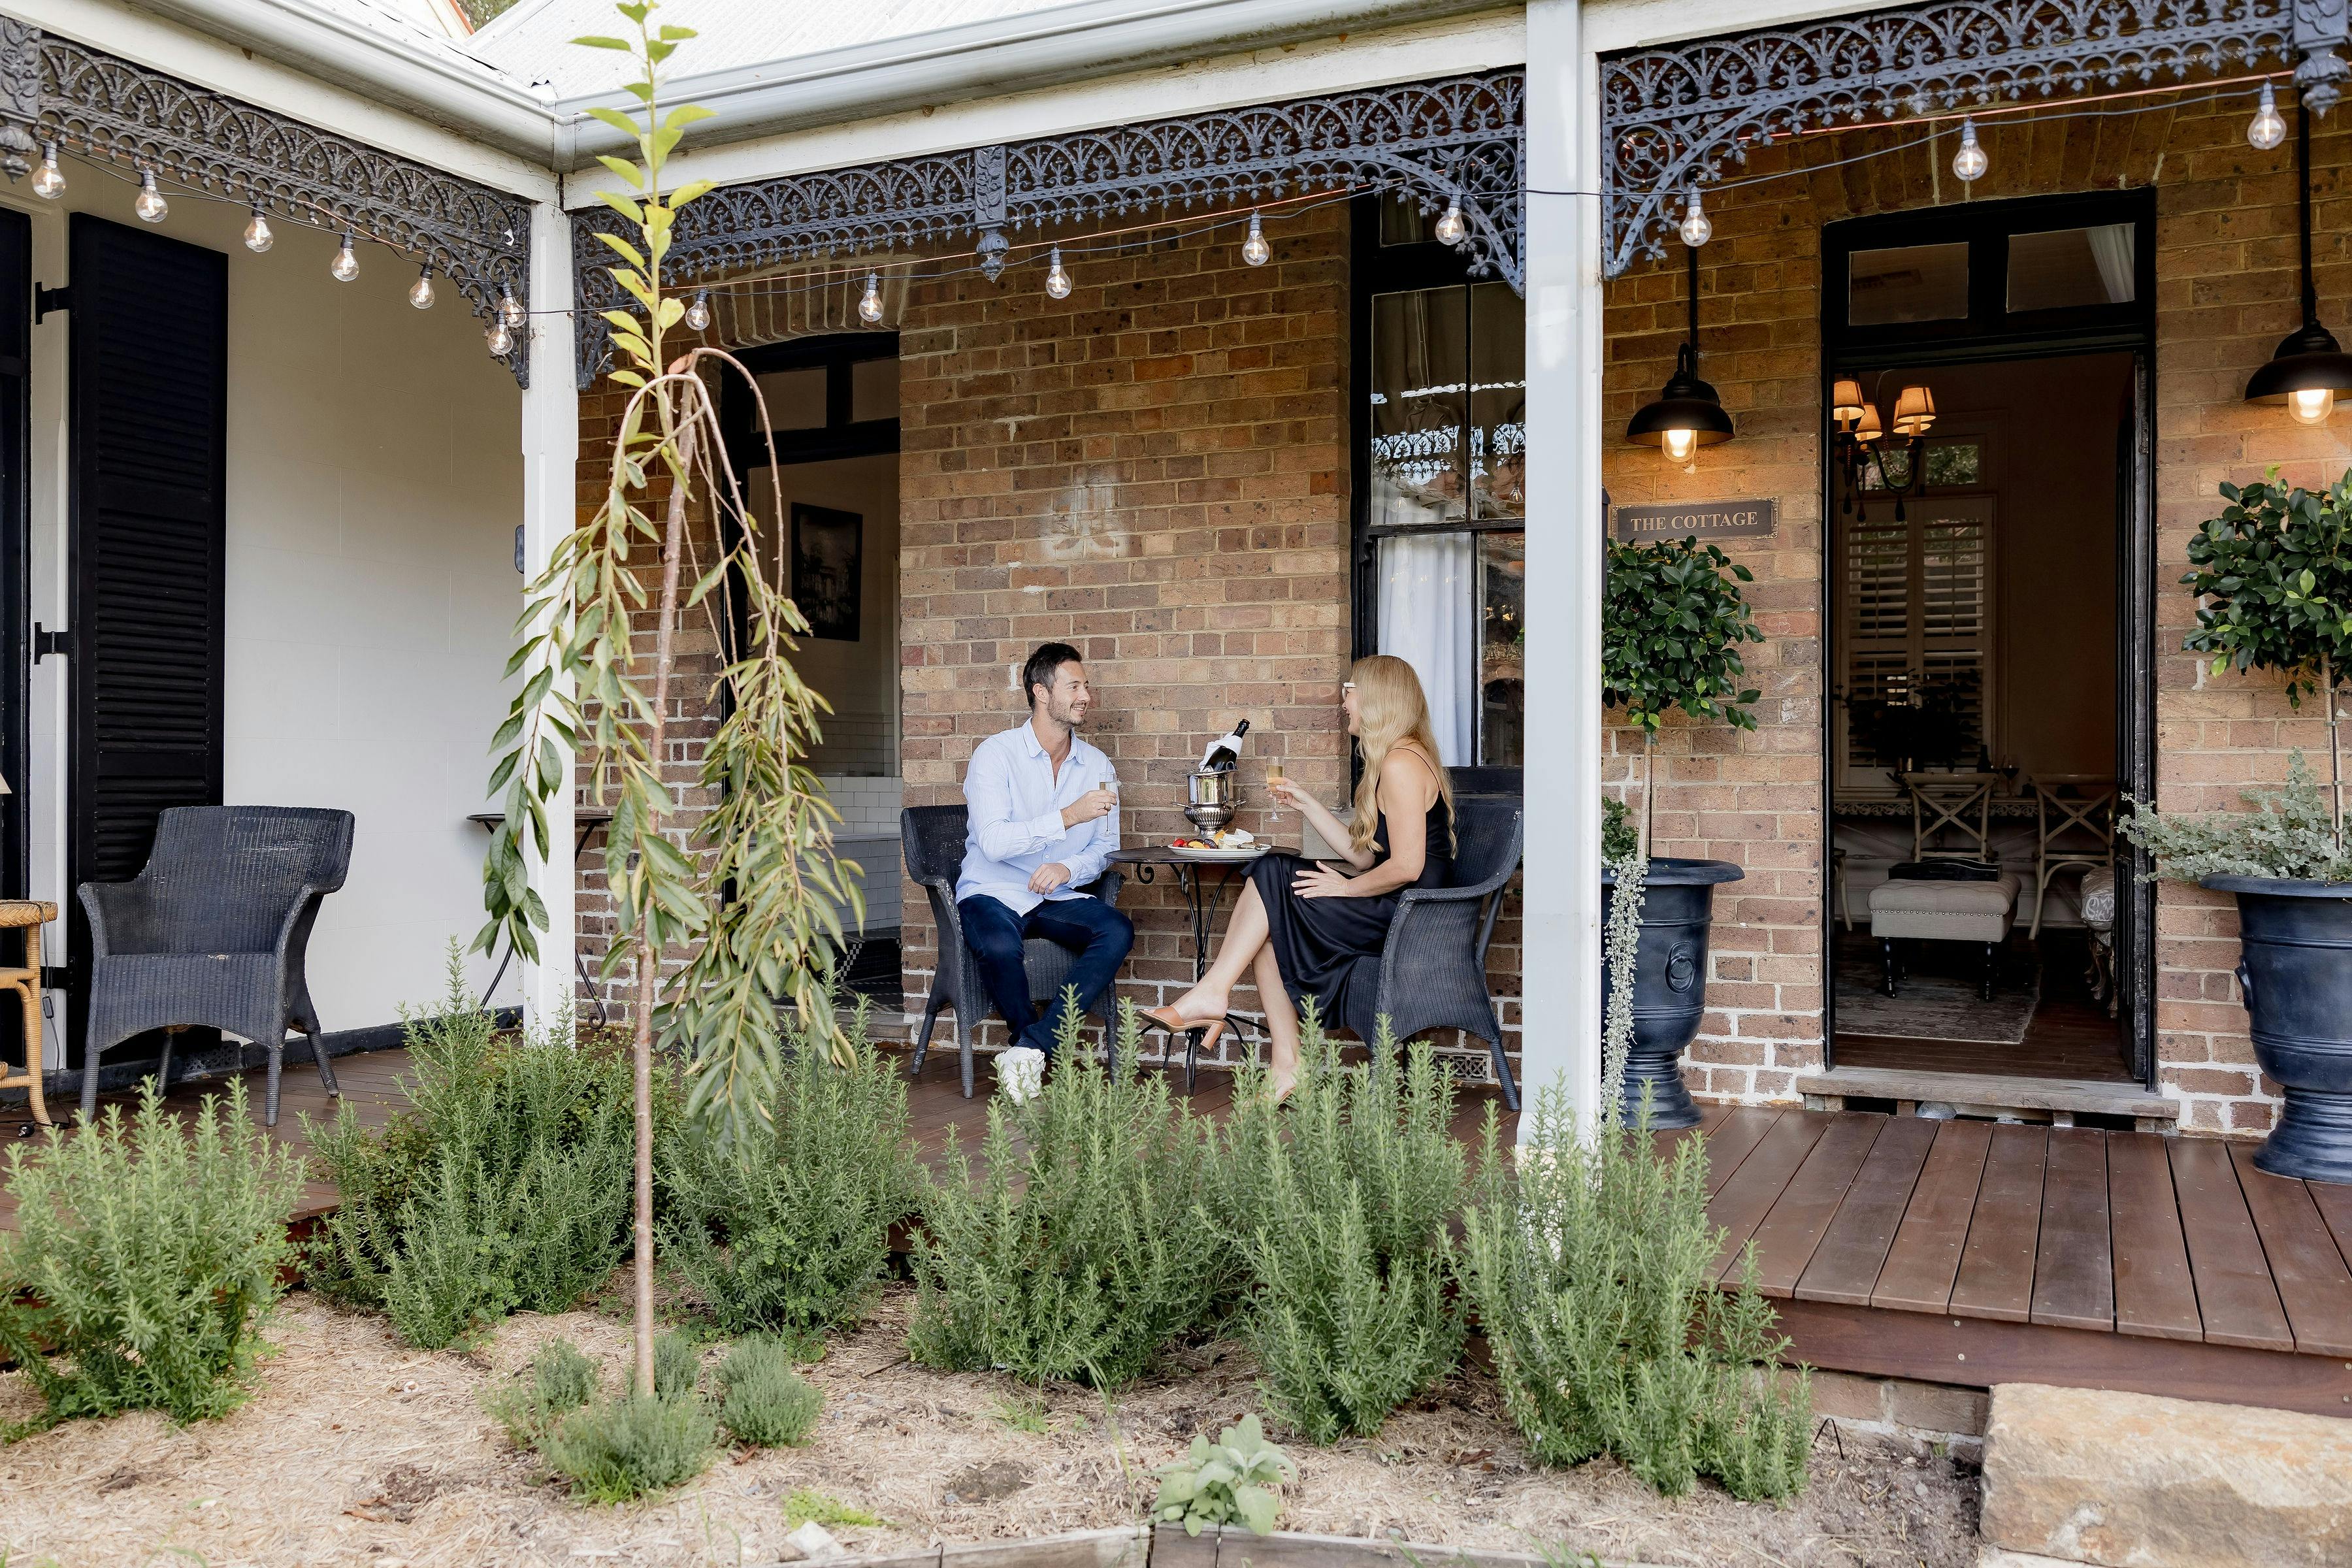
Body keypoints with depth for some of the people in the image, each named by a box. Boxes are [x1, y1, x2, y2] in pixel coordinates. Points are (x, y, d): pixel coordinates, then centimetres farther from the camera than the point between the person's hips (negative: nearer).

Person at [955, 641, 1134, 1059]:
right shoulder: (995, 754, -8)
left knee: (1119, 931, -25)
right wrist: (1069, 816, -29)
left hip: (1059, 897, 5)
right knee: (999, 947, -37)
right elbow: (993, 842, -21)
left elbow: (1106, 846, 11)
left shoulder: (1097, 765, 8)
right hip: (993, 893, -4)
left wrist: (1069, 868, -12)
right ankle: (1031, 1034, -7)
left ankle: (1029, 1051, -22)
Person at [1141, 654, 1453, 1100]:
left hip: (1408, 918, -10)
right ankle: (1287, 1067, -2)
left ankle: (1211, 994, -2)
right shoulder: (1400, 760, 18)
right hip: (1397, 913, 10)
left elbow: (1407, 866, -21)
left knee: (1272, 877, -10)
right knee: (1269, 928, 0)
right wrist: (1308, 804, 18)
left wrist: (1346, 888, -9)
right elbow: (1365, 854, 16)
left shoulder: (1400, 765, -14)